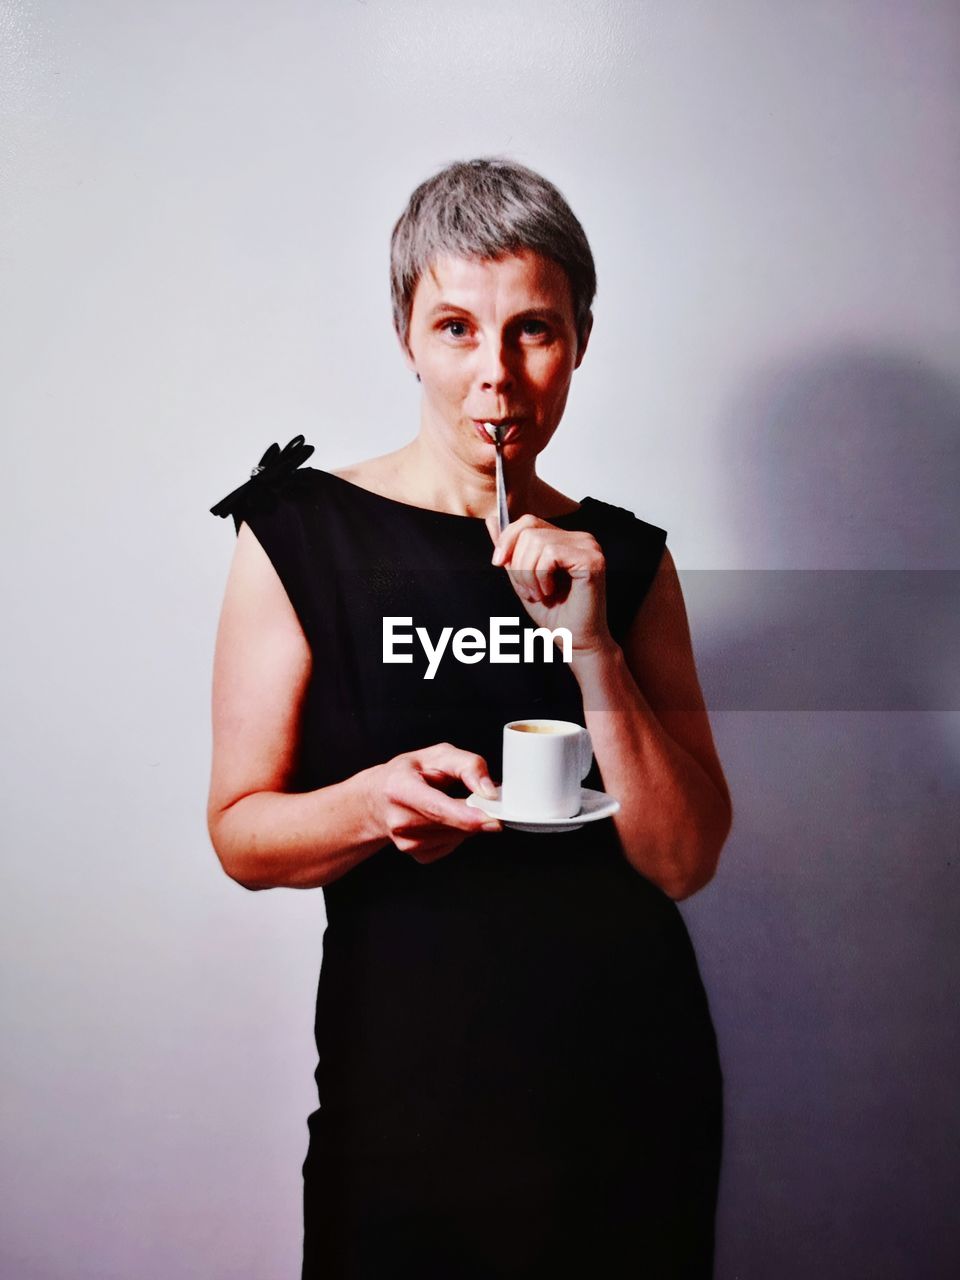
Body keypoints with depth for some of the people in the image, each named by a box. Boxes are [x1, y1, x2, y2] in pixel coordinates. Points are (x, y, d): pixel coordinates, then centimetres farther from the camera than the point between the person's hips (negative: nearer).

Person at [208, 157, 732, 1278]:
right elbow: (240, 835, -6)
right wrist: (375, 803, -25)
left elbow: (684, 860, -5)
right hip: (409, 1086, -2)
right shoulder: (301, 534, -8)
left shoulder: (624, 556, 1)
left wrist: (591, 648, -17)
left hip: (631, 1071, 3)